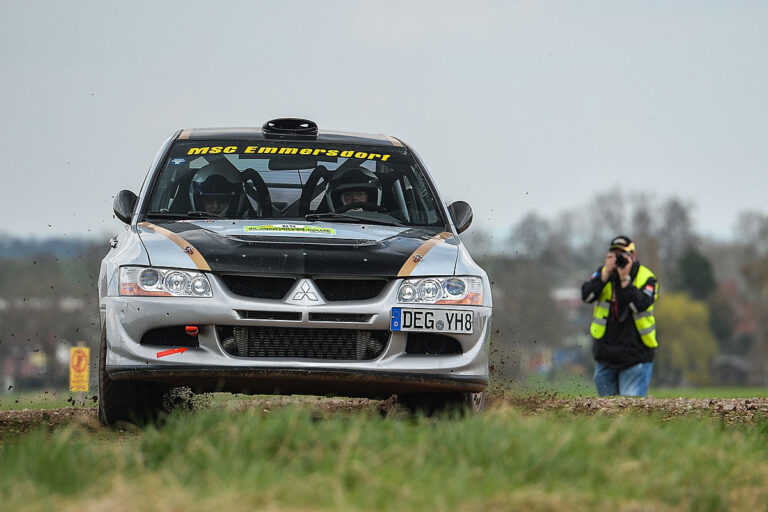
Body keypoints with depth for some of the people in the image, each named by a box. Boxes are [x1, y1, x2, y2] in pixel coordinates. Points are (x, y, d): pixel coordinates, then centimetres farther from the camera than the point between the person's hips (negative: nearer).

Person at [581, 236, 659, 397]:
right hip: (605, 356, 4)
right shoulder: (602, 272, 3)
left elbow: (639, 305, -23)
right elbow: (587, 295, -12)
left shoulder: (646, 278, -6)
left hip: (635, 357, -4)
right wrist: (607, 273, -19)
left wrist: (625, 278, -25)